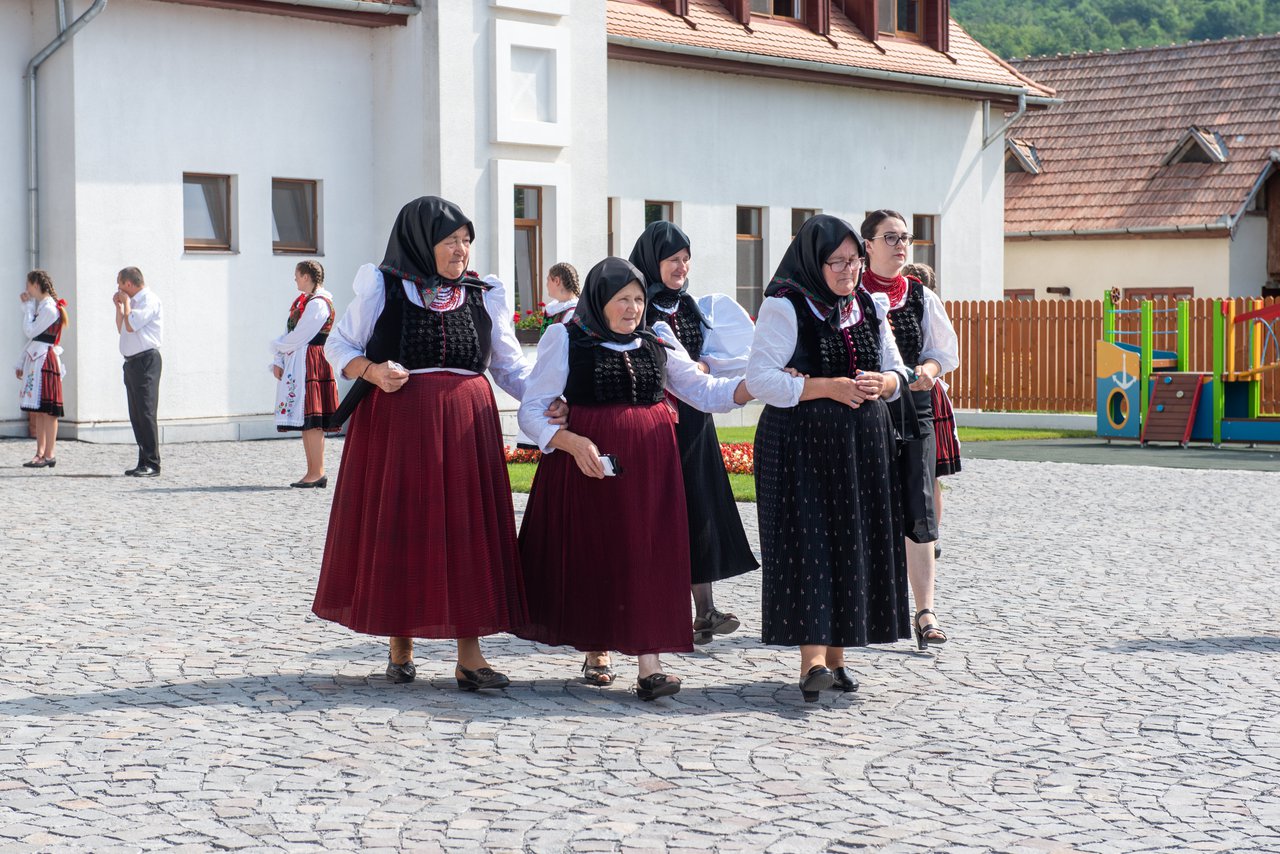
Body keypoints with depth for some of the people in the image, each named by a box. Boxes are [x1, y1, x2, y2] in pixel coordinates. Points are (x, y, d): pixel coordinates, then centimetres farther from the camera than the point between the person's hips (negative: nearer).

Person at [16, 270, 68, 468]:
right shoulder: (40, 307, 19)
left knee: (46, 409, -9)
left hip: (45, 361, -9)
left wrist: (27, 307, -5)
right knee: (36, 410, 8)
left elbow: (30, 332, -14)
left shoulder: (50, 309, -10)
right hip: (35, 361, 9)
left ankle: (49, 454, -9)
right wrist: (21, 363, 18)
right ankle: (40, 453, 10)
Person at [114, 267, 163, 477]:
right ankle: (144, 462, 12)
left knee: (146, 413, -11)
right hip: (132, 362, 10)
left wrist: (126, 303, -6)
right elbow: (121, 329, 26)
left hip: (146, 361, -10)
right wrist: (119, 307, 16)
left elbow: (131, 325, -19)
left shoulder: (149, 300, -10)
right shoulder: (134, 301, 20)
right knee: (136, 415, 9)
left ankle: (152, 464, -12)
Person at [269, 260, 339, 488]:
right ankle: (312, 471, 12)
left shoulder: (318, 304, -12)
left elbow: (298, 337, -16)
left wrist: (278, 346, 2)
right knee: (305, 422, 9)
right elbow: (289, 333, 15)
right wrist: (278, 362, 4)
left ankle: (318, 473, -9)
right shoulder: (302, 301, 17)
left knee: (311, 420, -10)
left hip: (311, 364, -9)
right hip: (295, 366, 9)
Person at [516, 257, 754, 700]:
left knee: (647, 554, -5)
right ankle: (593, 650, 19)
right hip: (588, 460, -3)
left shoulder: (658, 341, 12)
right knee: (592, 554, -1)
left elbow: (701, 390, 15)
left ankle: (649, 664, -7)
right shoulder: (566, 339, 0)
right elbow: (532, 410, -3)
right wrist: (573, 443, -19)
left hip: (650, 464, 3)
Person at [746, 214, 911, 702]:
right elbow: (760, 378, -14)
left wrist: (882, 383, -7)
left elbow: (897, 370, 17)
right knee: (811, 542, -12)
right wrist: (829, 388, -19)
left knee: (855, 545, 5)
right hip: (801, 444, -6)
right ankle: (812, 660, -16)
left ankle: (836, 657, 13)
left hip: (863, 444, 6)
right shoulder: (784, 307, -7)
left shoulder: (867, 306, 12)